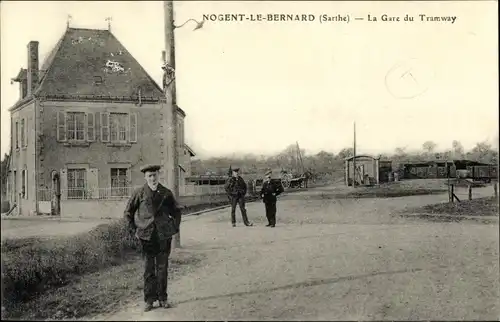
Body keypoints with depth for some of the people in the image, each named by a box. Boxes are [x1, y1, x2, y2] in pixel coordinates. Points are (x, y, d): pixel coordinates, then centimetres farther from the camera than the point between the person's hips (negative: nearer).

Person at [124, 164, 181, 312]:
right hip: (146, 236, -1)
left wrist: (175, 228, 7)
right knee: (149, 269, 3)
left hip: (164, 236, 1)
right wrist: (134, 230, 2)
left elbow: (176, 211, 16)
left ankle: (162, 299, 19)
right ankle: (149, 300, 13)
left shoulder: (166, 193, 4)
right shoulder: (139, 193, -1)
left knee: (162, 268, 8)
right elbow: (128, 212, 8)